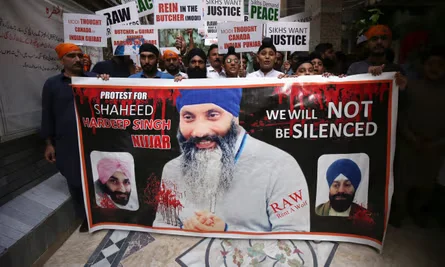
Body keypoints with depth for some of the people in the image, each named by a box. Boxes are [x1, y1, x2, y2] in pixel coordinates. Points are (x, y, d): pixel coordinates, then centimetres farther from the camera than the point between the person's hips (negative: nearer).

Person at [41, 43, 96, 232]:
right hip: (67, 144, 1)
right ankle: (86, 217, 28)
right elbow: (47, 115, 8)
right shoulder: (52, 84, 6)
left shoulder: (95, 79, 6)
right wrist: (49, 143, 4)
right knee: (75, 183, 9)